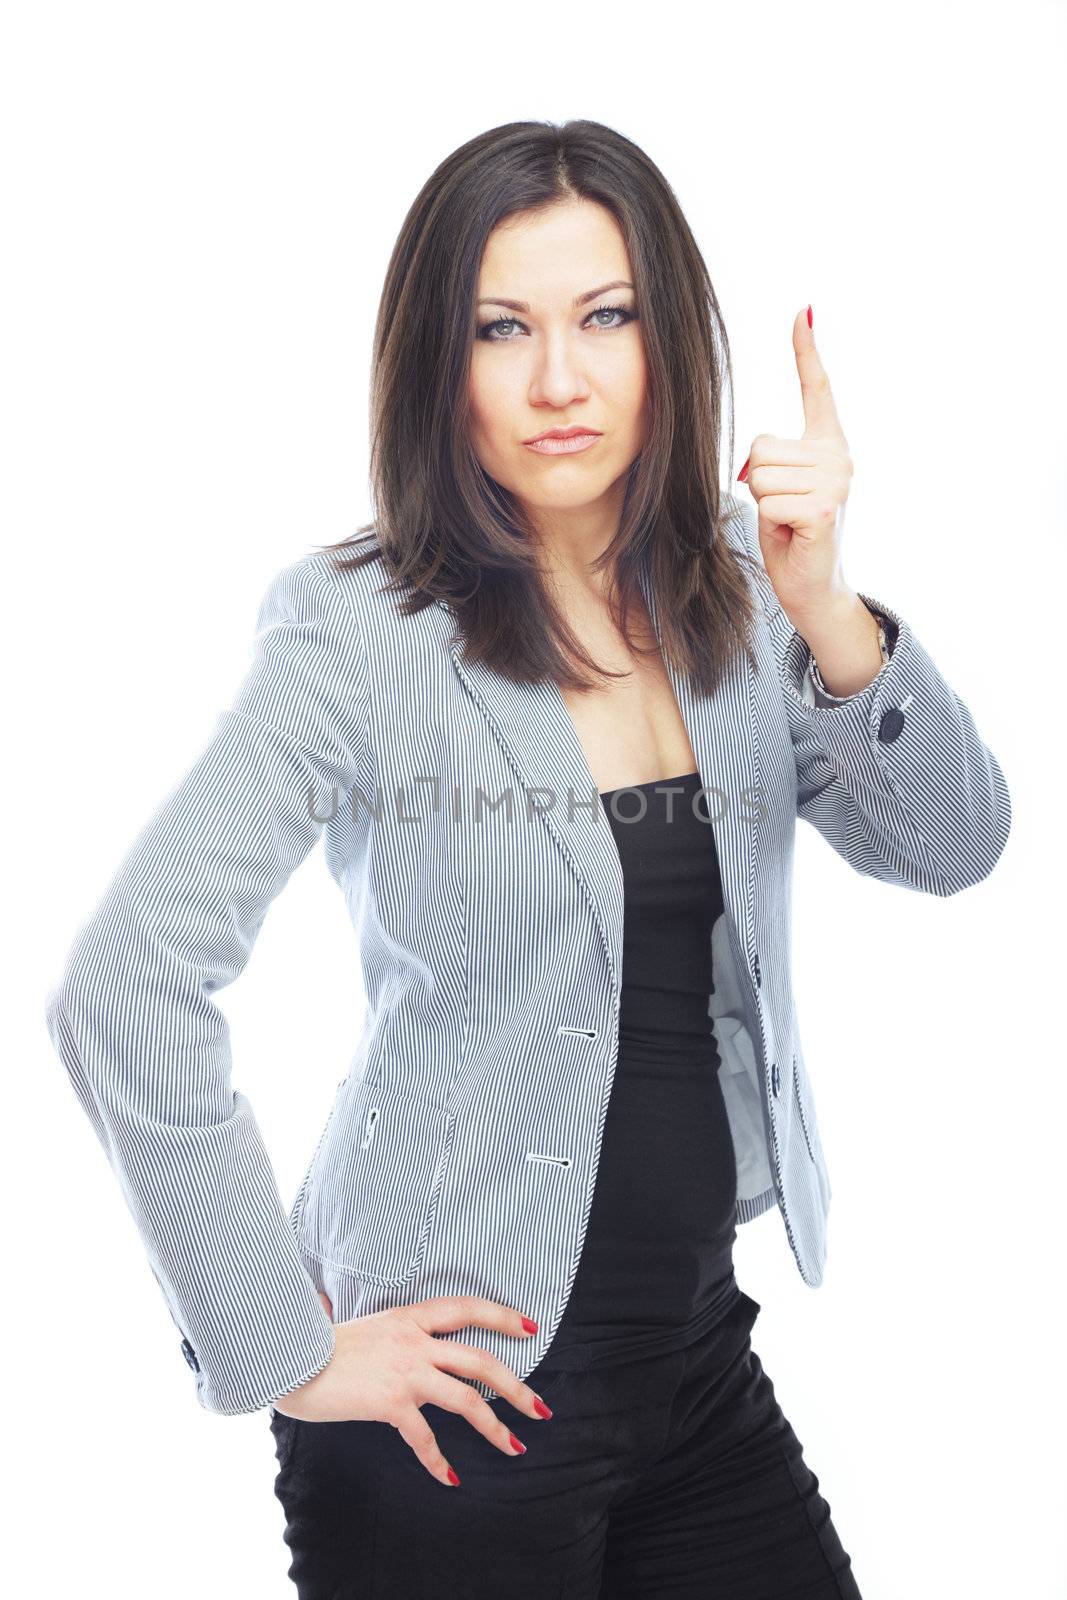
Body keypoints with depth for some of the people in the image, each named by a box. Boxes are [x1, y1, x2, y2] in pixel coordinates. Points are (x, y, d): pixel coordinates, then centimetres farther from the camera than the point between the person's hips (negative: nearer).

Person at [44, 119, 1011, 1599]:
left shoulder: (732, 590, 2)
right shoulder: (361, 632, -16)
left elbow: (949, 847, -5)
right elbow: (121, 993, -21)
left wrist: (828, 614, -22)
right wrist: (286, 1354, -16)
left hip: (698, 1349, 6)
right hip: (461, 1387, -5)